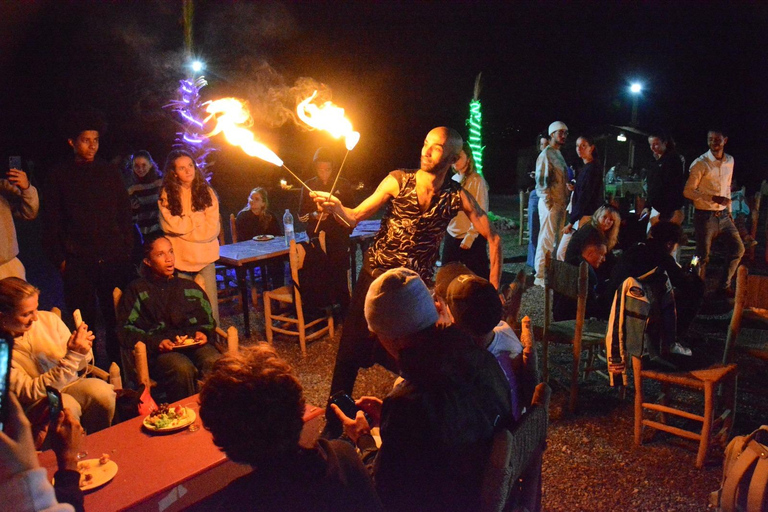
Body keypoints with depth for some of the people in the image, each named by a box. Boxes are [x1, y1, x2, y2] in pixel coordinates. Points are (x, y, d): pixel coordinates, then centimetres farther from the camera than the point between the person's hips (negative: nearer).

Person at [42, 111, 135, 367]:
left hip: (115, 260, 1)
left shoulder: (110, 173, 12)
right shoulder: (59, 177, 7)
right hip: (78, 264, -1)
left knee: (117, 322, 3)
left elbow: (125, 216, 12)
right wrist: (60, 259, -2)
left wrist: (126, 250, 3)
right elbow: (51, 225, 7)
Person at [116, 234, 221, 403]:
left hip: (195, 345, 2)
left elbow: (209, 321, 28)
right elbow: (126, 330, 6)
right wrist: (155, 342, -10)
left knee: (215, 364, -32)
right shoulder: (137, 290, 16)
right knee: (183, 369, -36)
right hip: (160, 350, -2)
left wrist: (204, 334, 4)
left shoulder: (190, 286, 26)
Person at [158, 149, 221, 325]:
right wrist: (201, 218, -2)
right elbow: (172, 226, -11)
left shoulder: (206, 192, 5)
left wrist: (184, 224, -8)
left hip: (205, 259, 1)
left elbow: (212, 229, -2)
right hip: (181, 260, -1)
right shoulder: (167, 195, 0)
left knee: (210, 307, 0)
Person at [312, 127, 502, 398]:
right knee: (351, 349, 6)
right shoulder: (398, 180, -7)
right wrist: (336, 206, -30)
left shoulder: (457, 197, -6)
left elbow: (493, 238, -1)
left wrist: (494, 288, -6)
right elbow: (356, 216, -8)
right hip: (375, 275, 0)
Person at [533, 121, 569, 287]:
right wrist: (548, 201, -18)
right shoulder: (546, 154, -10)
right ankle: (540, 276, 0)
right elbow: (541, 180, -16)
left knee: (555, 238, 12)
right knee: (546, 239, -6)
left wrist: (566, 198, 14)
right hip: (550, 203, -9)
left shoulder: (559, 154, 17)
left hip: (560, 203, 9)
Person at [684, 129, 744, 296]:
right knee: (702, 256, 1)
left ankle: (724, 286, 23)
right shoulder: (700, 163, -12)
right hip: (705, 216, -6)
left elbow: (727, 187, 18)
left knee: (738, 249, 8)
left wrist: (729, 210, 16)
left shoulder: (730, 160, 7)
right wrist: (714, 198, -20)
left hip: (723, 215, 6)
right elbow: (689, 191, -13)